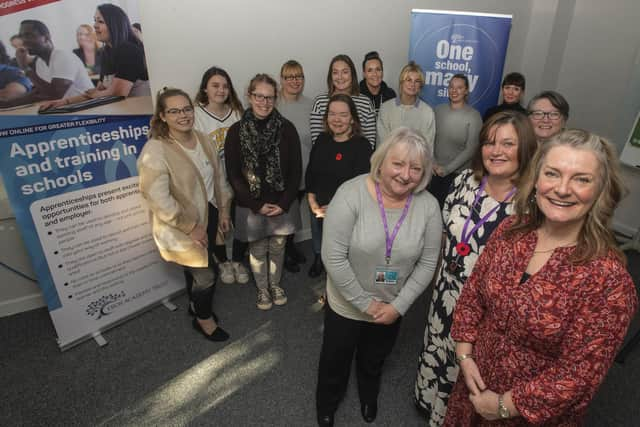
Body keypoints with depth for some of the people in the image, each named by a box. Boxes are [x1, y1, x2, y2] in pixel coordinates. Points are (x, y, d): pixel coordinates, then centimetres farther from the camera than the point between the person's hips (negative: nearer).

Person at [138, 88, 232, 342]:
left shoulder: (202, 140, 0)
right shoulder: (155, 151, -24)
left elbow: (218, 176, 10)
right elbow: (157, 199, -27)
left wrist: (223, 209, 9)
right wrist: (191, 227, -22)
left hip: (208, 216, 7)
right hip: (182, 229, -6)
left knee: (196, 269, 24)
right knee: (206, 275, 3)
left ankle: (197, 305, 51)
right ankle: (204, 318, 32)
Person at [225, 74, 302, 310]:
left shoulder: (286, 128, -5)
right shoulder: (236, 131, -6)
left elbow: (295, 170, -3)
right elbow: (234, 174, -5)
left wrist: (284, 203, -10)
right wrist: (256, 204, -10)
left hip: (280, 204, 1)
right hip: (251, 205, -1)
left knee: (277, 247, 15)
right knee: (257, 249, 13)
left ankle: (275, 284, 40)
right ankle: (262, 289, 36)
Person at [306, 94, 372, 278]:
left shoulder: (362, 145, -16)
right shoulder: (322, 139, 1)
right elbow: (310, 172, 4)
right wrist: (312, 202, -4)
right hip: (318, 208, 5)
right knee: (319, 250, 26)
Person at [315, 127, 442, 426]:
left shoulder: (428, 206, -16)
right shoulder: (351, 194, -26)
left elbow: (427, 263, -8)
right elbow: (334, 258, -25)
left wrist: (398, 306, -12)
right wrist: (365, 303, -19)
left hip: (392, 309, 3)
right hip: (346, 305, -2)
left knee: (374, 362, 31)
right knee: (335, 362, 23)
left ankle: (369, 397, 65)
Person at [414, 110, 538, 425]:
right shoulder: (466, 179, -7)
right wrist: (442, 269, 11)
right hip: (447, 290, 5)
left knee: (467, 365, 18)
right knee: (437, 350, 26)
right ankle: (429, 401, 57)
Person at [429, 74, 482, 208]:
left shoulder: (474, 116, -9)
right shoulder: (438, 110, 1)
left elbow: (470, 149, -10)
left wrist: (448, 169, -12)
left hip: (458, 173, -3)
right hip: (434, 171, 3)